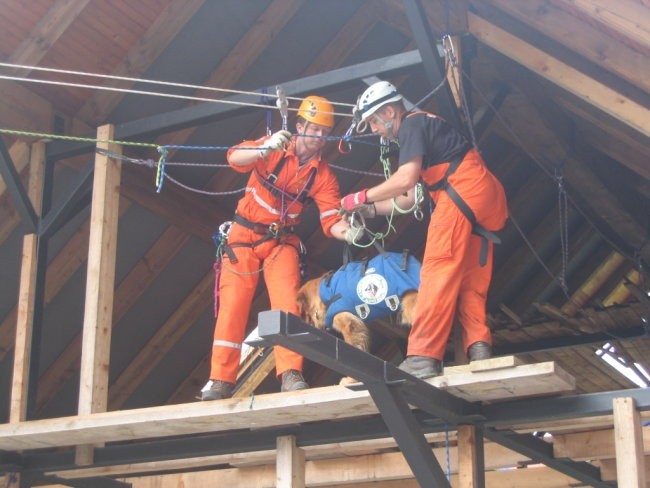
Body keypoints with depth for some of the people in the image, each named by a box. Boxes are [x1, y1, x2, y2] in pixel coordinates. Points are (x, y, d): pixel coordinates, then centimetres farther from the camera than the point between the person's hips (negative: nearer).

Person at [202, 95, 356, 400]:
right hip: (245, 235, -2)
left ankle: (290, 374, -17)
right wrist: (266, 149, -44)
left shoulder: (323, 175, -5)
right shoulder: (274, 148, -12)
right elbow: (235, 158, -27)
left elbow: (331, 221, -12)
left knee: (287, 302, -15)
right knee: (232, 303, -6)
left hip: (281, 241, 2)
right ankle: (221, 380, -4)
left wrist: (349, 232, -34)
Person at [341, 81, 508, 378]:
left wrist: (362, 197, -5)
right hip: (487, 198, 10)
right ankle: (479, 347, -7)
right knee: (470, 280, 7)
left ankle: (423, 357, -20)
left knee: (438, 272, -14)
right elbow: (412, 195, 29)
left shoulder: (412, 124, -2)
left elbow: (406, 179, -15)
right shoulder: (422, 128, 29)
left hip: (464, 191, -10)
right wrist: (372, 210, 22)